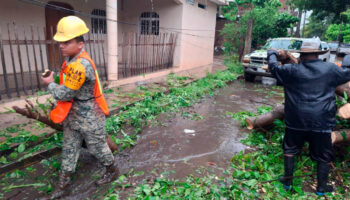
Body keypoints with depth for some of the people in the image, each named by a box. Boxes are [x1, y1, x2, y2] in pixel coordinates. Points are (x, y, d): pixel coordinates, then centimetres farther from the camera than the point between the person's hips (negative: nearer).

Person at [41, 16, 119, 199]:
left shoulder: (80, 65, -29)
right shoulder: (72, 60, 3)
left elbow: (64, 94, -23)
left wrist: (50, 83, -8)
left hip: (89, 118, -9)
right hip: (73, 117, 9)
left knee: (97, 147, 11)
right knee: (68, 149, 16)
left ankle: (112, 171, 36)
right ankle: (63, 184, 31)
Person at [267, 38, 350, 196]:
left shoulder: (291, 70, -6)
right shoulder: (330, 69, -3)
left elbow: (273, 66, 7)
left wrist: (274, 53, 26)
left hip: (296, 121, 0)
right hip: (321, 122, 0)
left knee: (290, 149, 19)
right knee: (324, 155, 17)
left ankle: (288, 180, 26)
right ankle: (321, 187, 26)